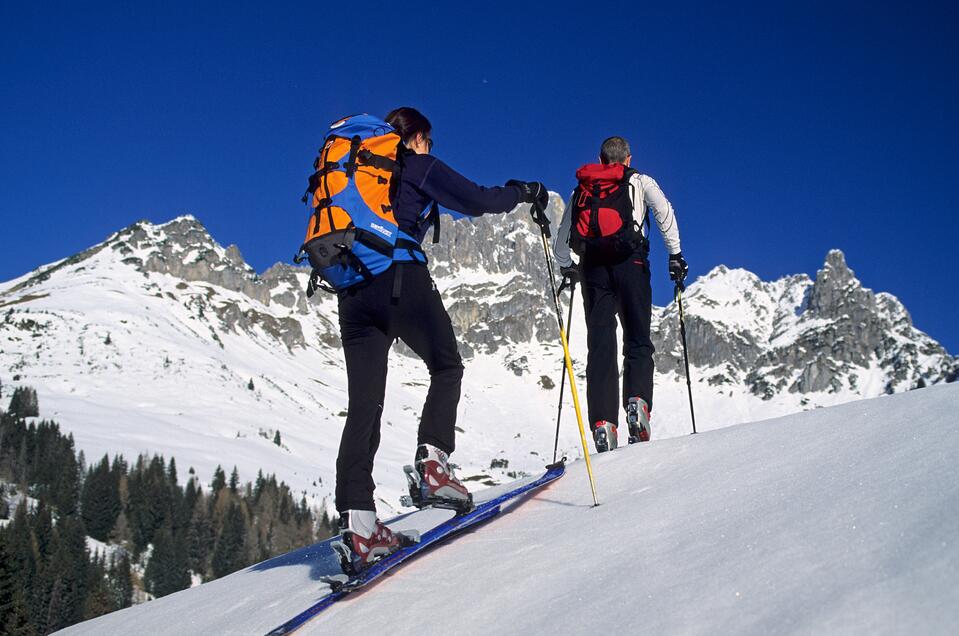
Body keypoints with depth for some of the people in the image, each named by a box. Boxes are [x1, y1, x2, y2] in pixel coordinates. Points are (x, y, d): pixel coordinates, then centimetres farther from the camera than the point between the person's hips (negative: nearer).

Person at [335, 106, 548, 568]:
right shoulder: (420, 166, 8)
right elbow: (478, 200, 2)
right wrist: (525, 193, 17)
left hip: (353, 290, 5)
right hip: (402, 280, -5)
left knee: (364, 404, 1)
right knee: (446, 368, 14)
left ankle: (355, 516, -10)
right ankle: (433, 462, -7)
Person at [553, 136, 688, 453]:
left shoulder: (581, 190, 25)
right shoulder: (641, 182, 17)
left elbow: (560, 242, 23)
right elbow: (664, 212, -3)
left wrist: (566, 269, 37)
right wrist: (675, 254, -4)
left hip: (592, 268, 2)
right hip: (629, 262, -2)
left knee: (600, 346, -1)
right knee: (638, 342, 0)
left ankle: (603, 423, -13)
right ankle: (637, 402, -24)